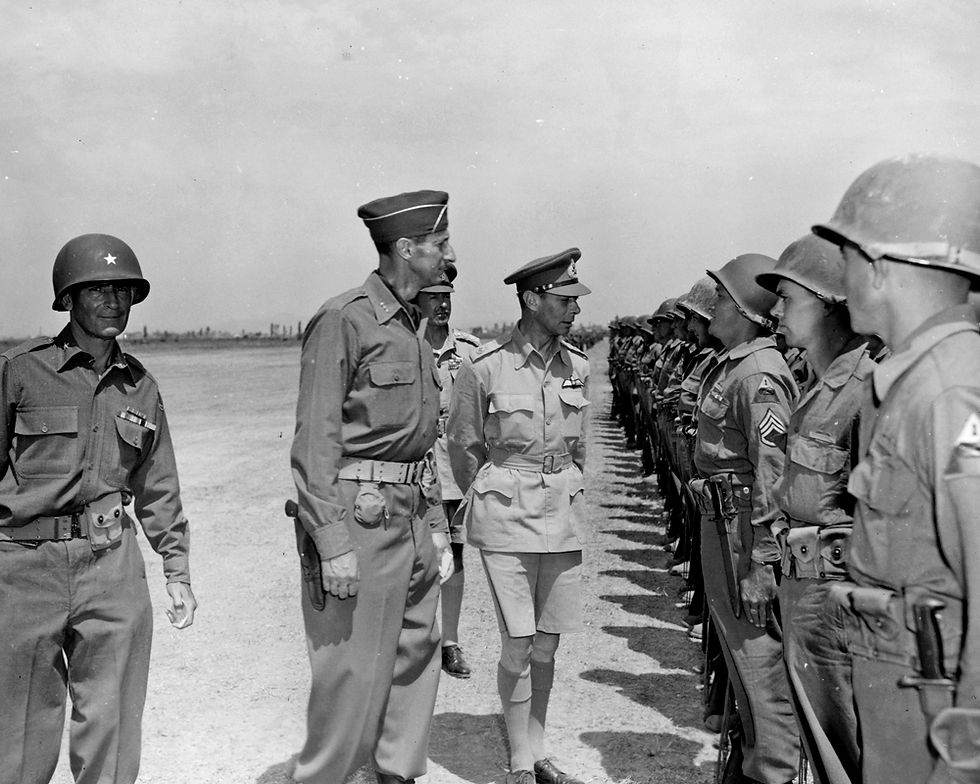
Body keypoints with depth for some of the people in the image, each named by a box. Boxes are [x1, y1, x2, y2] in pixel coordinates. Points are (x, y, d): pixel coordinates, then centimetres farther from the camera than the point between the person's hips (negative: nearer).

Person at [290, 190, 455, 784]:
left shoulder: (414, 327, 14)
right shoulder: (343, 320, -12)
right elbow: (315, 443, -15)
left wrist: (438, 529, 16)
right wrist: (332, 543, -20)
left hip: (413, 517, 8)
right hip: (360, 517, -8)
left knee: (417, 657, 13)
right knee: (355, 673, -1)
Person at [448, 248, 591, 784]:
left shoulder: (577, 366, 1)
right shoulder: (484, 367, -12)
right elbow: (463, 447, 2)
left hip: (564, 515, 4)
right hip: (506, 517, -4)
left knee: (547, 643, 11)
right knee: (518, 644, -4)